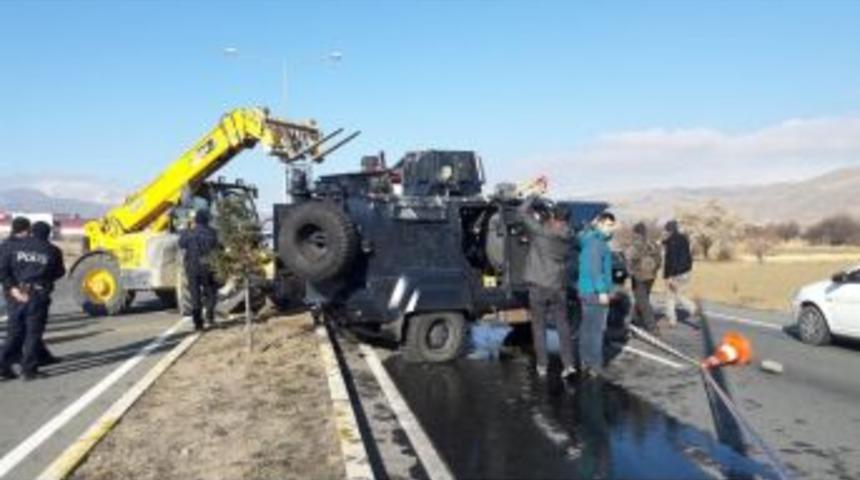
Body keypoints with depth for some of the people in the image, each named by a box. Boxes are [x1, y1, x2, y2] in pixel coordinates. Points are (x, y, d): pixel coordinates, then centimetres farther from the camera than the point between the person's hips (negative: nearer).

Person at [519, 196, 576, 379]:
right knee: (563, 325, 11)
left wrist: (535, 195, 1)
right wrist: (539, 216, 17)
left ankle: (542, 365, 11)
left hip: (539, 286, -4)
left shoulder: (541, 232, -15)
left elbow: (523, 210, -10)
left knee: (539, 326, 7)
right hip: (559, 287, 4)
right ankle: (568, 363, 7)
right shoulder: (566, 237, 1)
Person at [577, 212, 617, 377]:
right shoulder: (597, 242, -16)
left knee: (587, 327, 14)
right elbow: (595, 269, -23)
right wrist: (602, 291, -23)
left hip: (586, 290, 10)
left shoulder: (590, 239, 13)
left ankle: (586, 361, 20)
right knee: (596, 328, -7)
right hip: (595, 292, -10)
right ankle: (594, 365, -4)